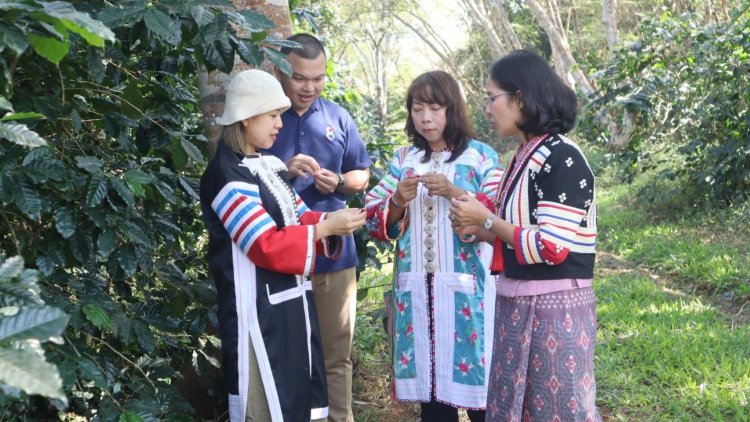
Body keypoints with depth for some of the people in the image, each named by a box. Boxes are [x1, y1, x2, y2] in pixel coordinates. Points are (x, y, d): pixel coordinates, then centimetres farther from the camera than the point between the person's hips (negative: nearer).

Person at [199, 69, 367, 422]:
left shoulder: (270, 166, 12)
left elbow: (297, 218, 14)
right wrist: (326, 227, -20)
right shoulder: (227, 176, -16)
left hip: (292, 302, 9)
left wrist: (332, 220, -5)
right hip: (258, 311, -9)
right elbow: (267, 246, -21)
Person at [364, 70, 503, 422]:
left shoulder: (481, 155, 1)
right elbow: (376, 223, 8)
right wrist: (399, 201, -12)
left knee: (472, 376, -3)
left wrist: (453, 193, -19)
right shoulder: (403, 159, 12)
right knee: (428, 380, 8)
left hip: (466, 286, -3)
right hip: (417, 287, 3)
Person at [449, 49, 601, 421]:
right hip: (517, 306, 9)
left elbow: (552, 247, -21)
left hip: (554, 307, -9)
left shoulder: (561, 158, -16)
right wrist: (479, 229, 1)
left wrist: (486, 219, -14)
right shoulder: (524, 156, 10)